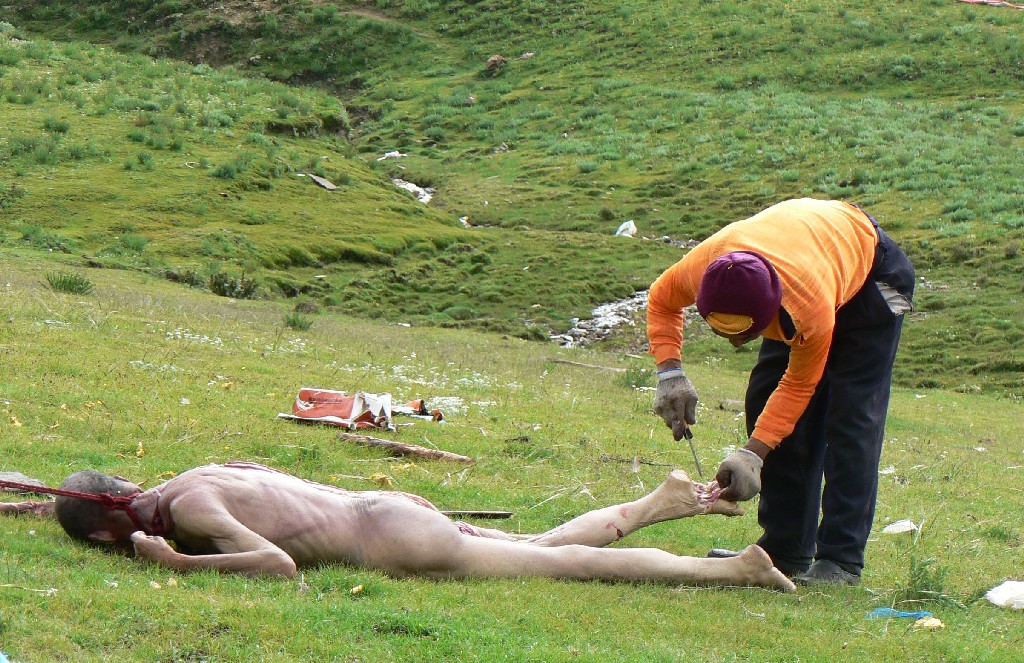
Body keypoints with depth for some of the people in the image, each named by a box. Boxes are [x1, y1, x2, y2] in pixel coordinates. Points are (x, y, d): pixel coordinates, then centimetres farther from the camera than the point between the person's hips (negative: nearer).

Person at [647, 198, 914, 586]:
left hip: (871, 272, -6)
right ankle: (786, 552, 5)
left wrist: (753, 454, -32)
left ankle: (841, 561, -16)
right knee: (765, 399, -2)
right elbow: (661, 299, -7)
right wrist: (670, 374, -21)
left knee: (850, 419, -17)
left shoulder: (810, 307, -45)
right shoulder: (702, 267, -33)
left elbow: (799, 386, -26)